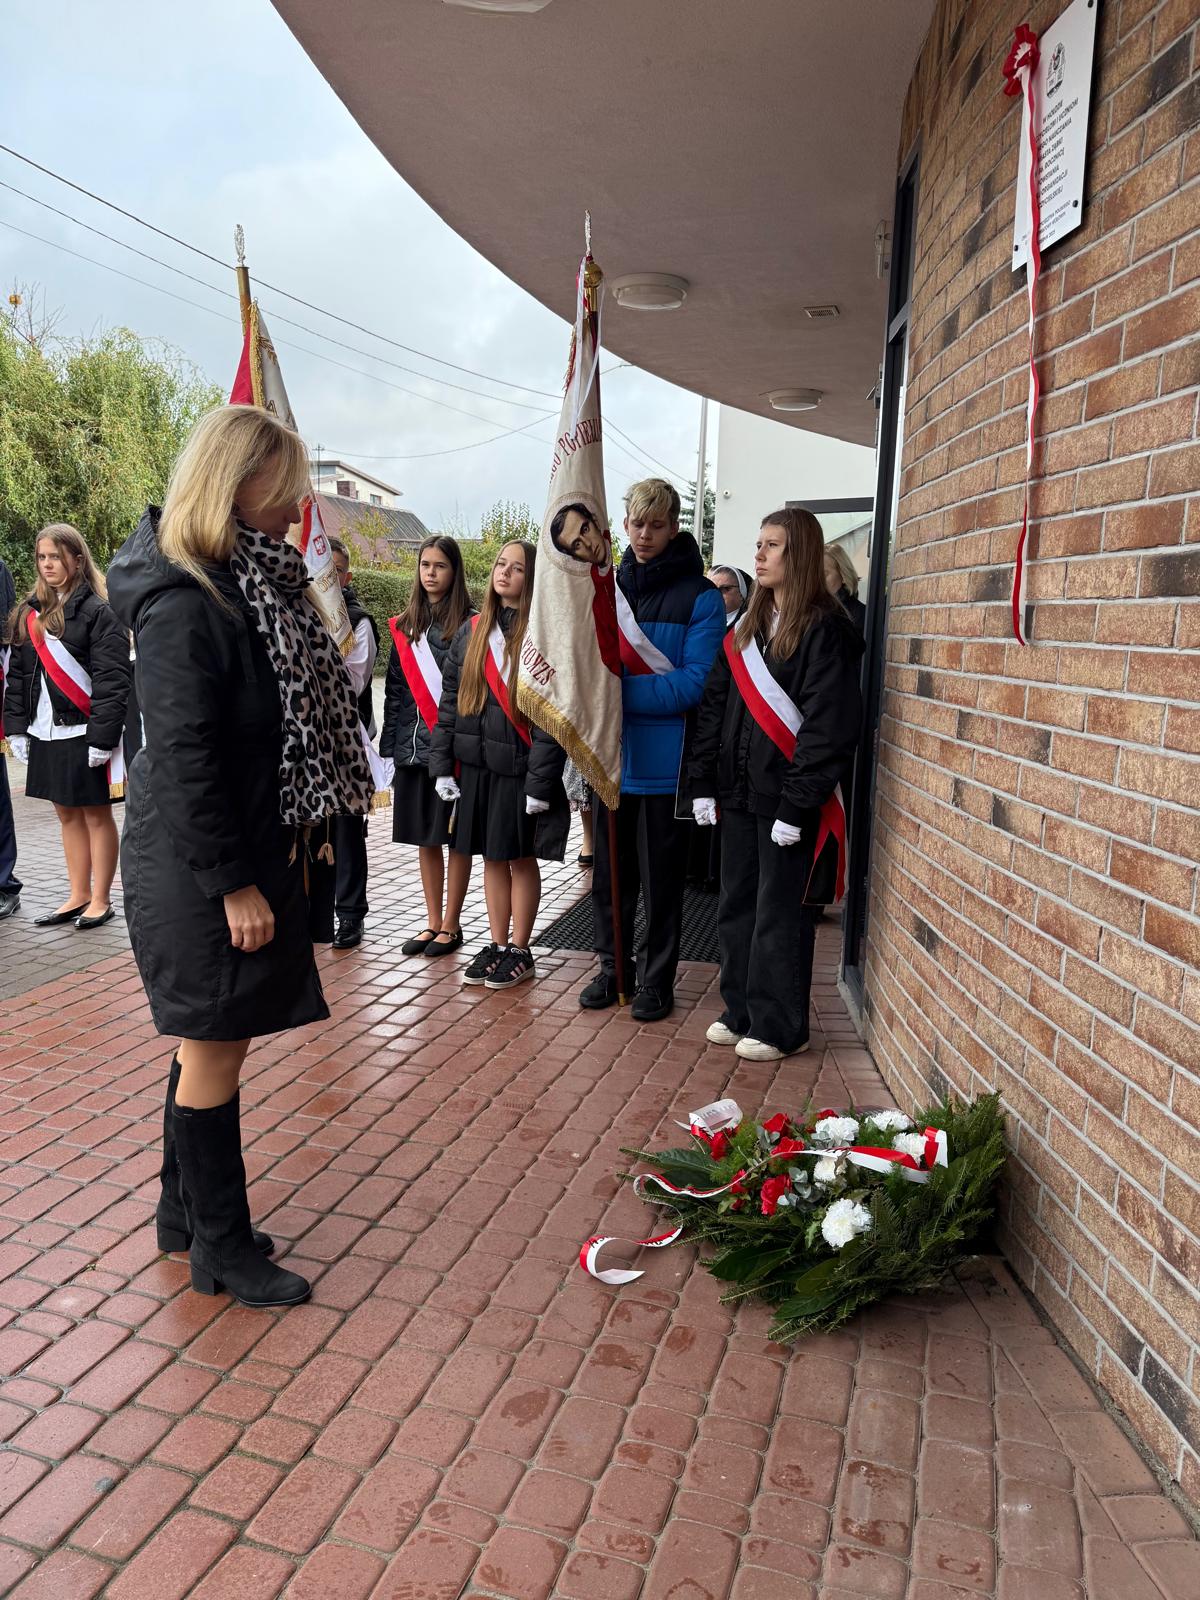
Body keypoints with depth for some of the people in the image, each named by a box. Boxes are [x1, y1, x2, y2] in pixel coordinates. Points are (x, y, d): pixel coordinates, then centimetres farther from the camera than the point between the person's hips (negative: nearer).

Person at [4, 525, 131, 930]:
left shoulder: (98, 611, -9)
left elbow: (112, 680, -14)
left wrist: (102, 737, -18)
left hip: (83, 732, -6)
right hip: (45, 732, 7)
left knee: (96, 814, 4)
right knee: (67, 814, 13)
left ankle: (101, 900, 13)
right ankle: (78, 896, 24)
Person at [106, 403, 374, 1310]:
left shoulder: (252, 584, 10)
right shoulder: (184, 606, -19)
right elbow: (183, 759, -21)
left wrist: (283, 848, 11)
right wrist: (233, 885, -19)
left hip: (250, 852, 9)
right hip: (201, 871, -9)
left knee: (212, 1048, 18)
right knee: (213, 1056, 4)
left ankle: (185, 1214, 35)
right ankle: (222, 1252, 20)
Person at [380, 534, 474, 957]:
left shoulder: (469, 624, -4)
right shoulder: (405, 626, 12)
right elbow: (395, 688, 13)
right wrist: (391, 743, 8)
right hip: (413, 746, 5)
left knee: (455, 837, 3)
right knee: (425, 838, 11)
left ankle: (451, 925, 14)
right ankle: (433, 922, 22)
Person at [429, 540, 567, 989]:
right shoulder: (471, 631, 9)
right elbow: (450, 700, 10)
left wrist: (541, 781, -16)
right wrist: (442, 763, 5)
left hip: (519, 768, -5)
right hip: (477, 766, 5)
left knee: (521, 859, 6)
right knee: (492, 858, 13)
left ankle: (519, 951, 19)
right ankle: (497, 944, 25)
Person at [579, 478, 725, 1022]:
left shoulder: (700, 597, -6)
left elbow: (696, 682, -15)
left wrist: (621, 690, -20)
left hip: (664, 763, -4)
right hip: (609, 756, 5)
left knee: (661, 879, 7)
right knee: (609, 874, 14)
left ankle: (656, 979, 22)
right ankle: (612, 969, 30)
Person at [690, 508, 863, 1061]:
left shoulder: (824, 629, -9)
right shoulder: (748, 626, 13)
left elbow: (827, 725, -16)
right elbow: (715, 706, 12)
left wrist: (796, 805, -19)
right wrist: (704, 783, 6)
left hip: (786, 798, -7)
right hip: (739, 793, 7)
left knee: (780, 917, 2)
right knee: (735, 909, 13)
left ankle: (780, 1028, 15)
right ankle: (742, 1012, 28)